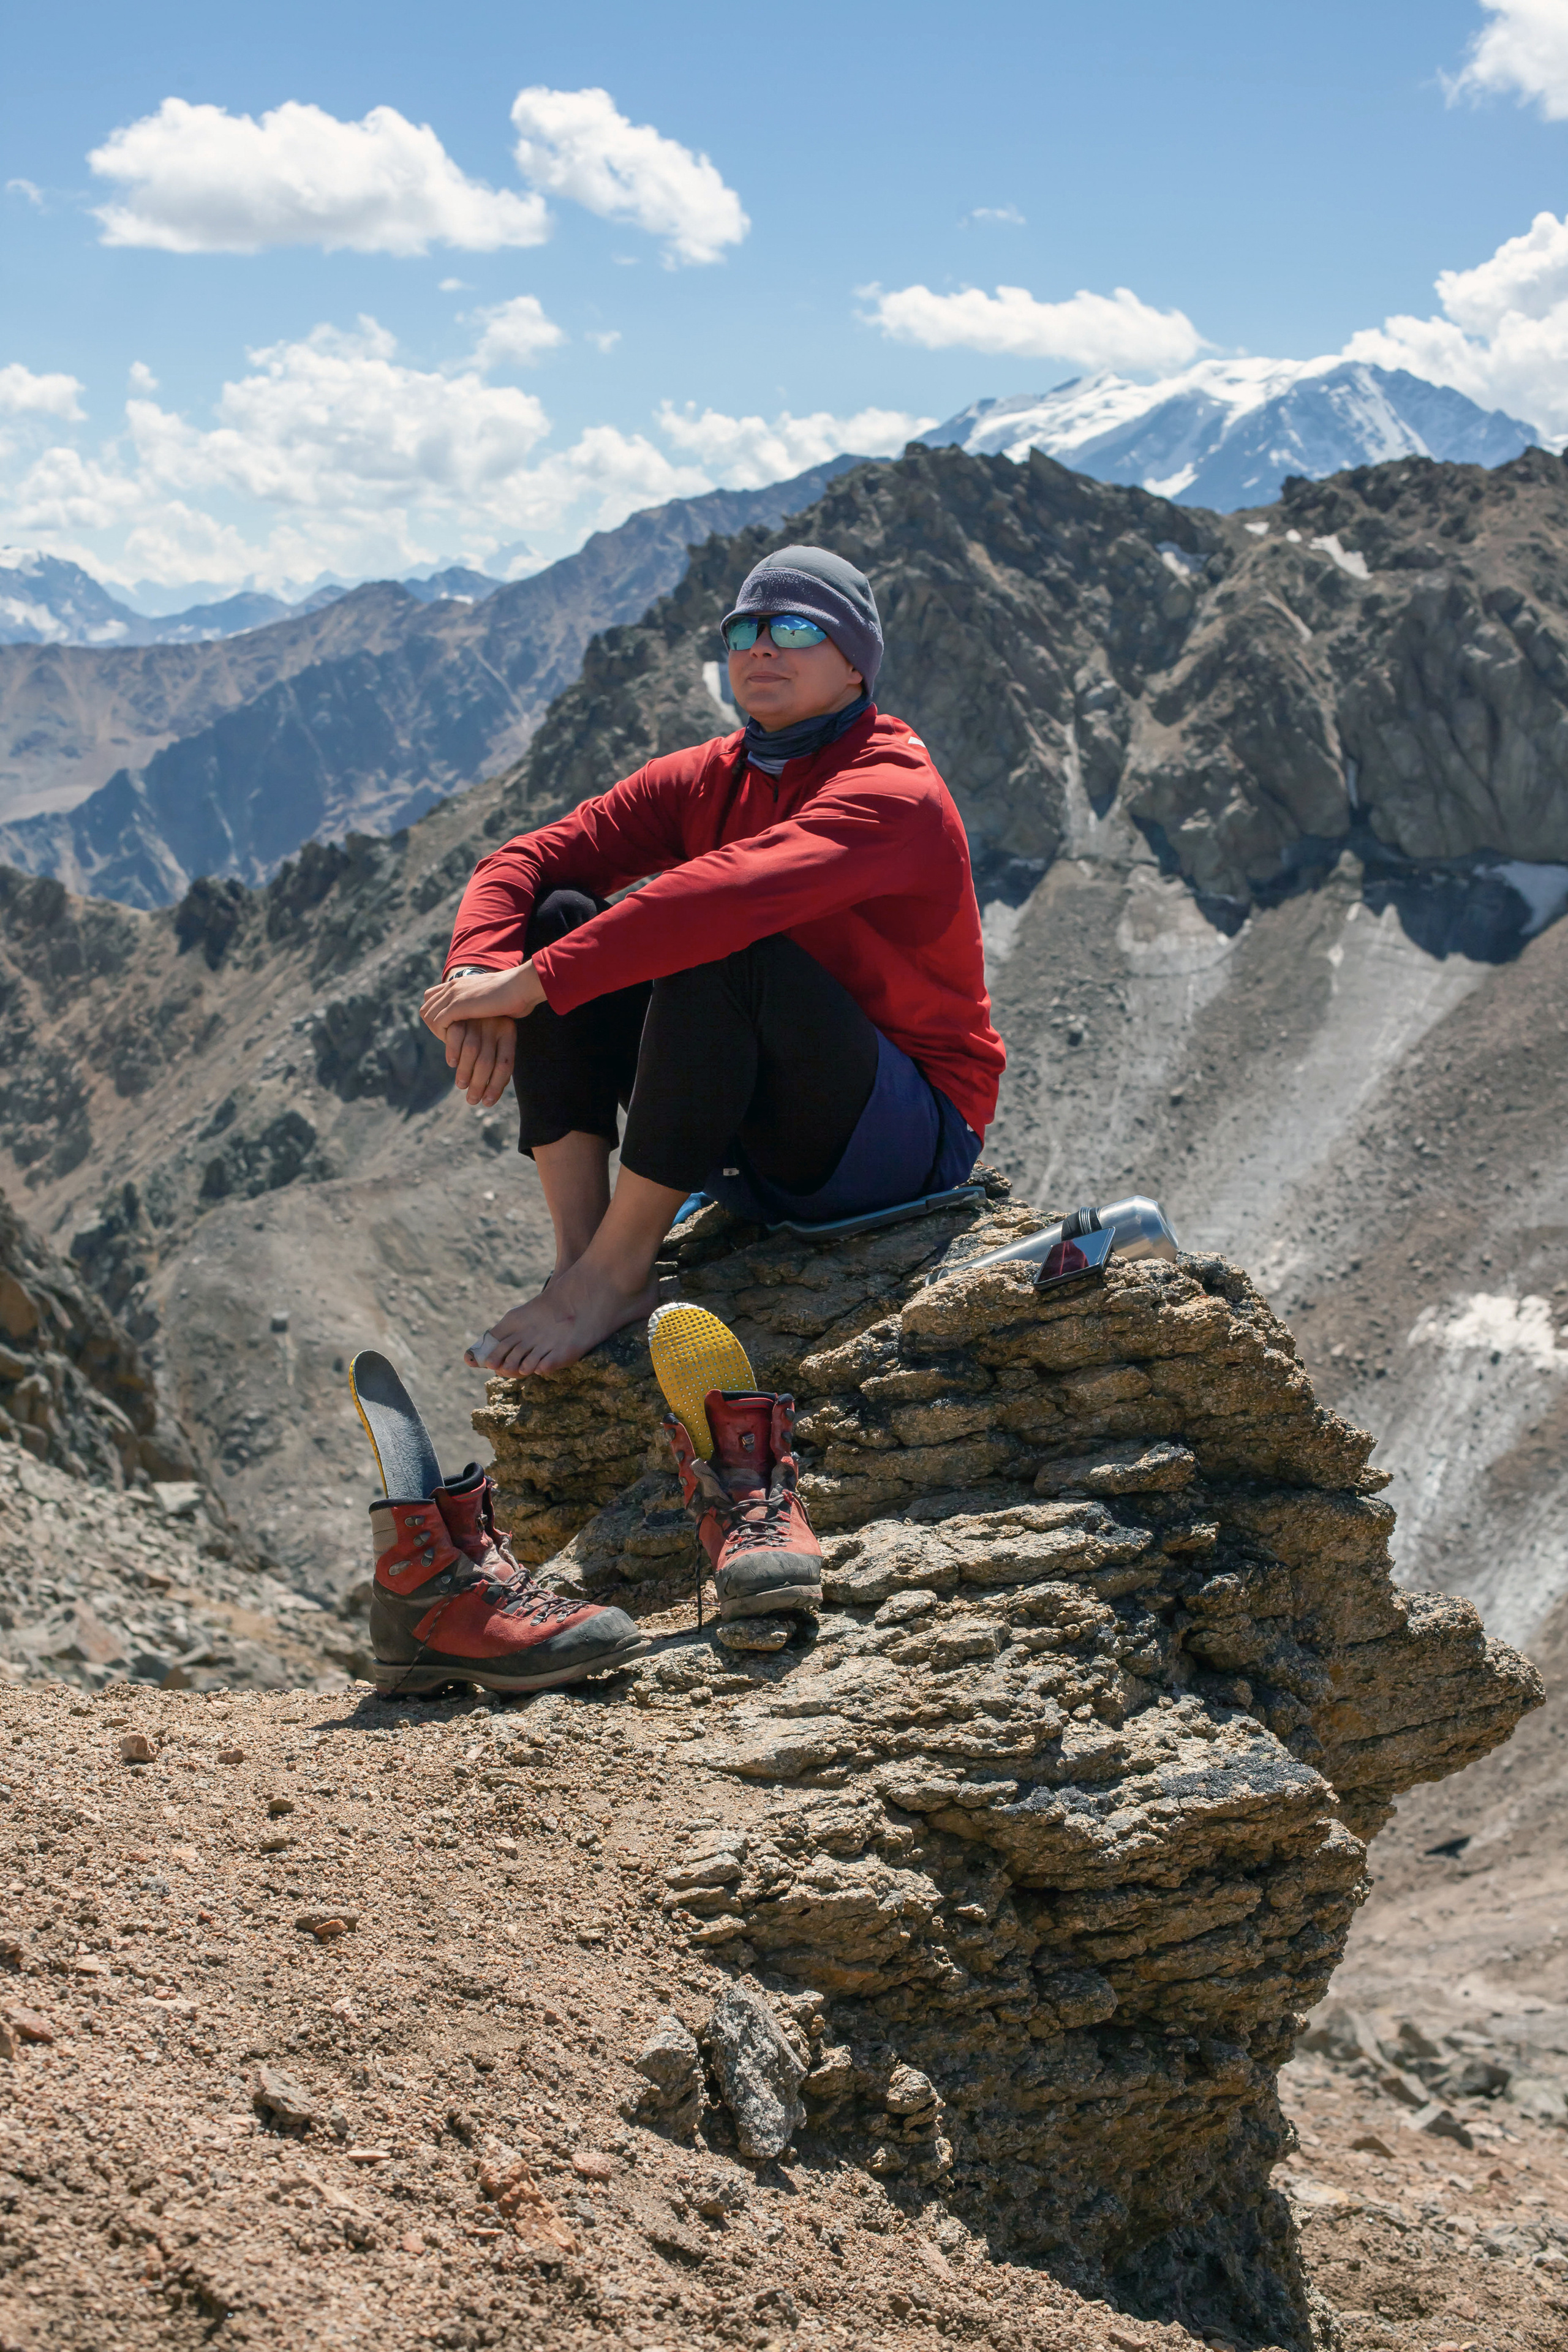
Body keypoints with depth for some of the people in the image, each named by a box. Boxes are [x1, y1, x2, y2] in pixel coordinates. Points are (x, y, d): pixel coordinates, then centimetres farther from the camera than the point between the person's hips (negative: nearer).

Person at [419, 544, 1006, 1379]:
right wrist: (478, 974, -24)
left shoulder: (894, 792, -17)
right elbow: (522, 862, -3)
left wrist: (533, 982, -35)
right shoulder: (707, 779, 6)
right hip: (751, 1145, 7)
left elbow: (732, 893, -35)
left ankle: (615, 1273, -26)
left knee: (719, 950, -32)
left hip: (908, 1141, -7)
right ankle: (577, 1253, -17)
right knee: (560, 915, -8)